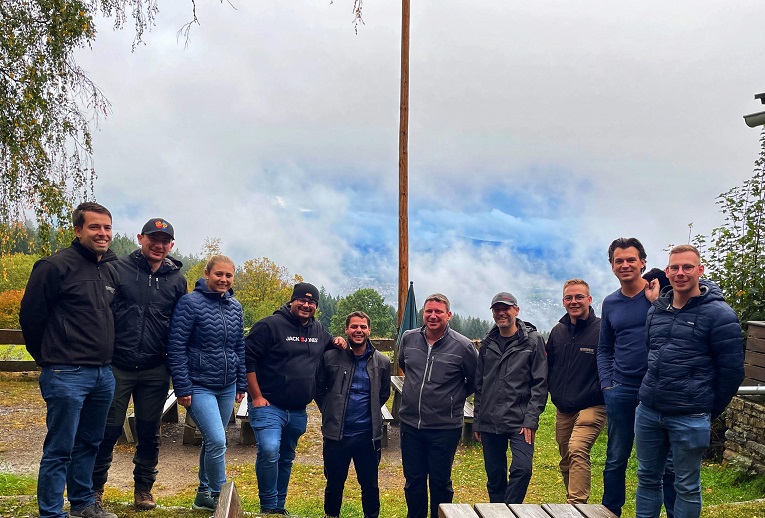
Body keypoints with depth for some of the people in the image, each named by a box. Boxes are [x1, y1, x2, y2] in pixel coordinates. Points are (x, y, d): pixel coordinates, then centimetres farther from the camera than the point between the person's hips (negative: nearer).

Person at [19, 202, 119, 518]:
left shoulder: (111, 271, 12)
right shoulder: (56, 266, -10)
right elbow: (30, 315, -7)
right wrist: (48, 358, 3)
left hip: (103, 374, 7)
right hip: (67, 374, -7)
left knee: (89, 444, 18)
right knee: (60, 448, 1)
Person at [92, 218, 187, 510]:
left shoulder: (176, 280, 6)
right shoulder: (118, 269, -2)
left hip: (155, 372, 2)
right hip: (117, 366, -2)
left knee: (149, 432, 11)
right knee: (108, 429, 5)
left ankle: (143, 489, 26)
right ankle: (95, 487, 23)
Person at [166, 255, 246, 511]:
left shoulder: (235, 307, 8)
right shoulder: (190, 303, -11)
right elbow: (176, 347, -12)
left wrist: (242, 384, 13)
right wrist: (182, 388, -14)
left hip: (227, 388, 6)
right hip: (199, 387, -6)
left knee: (212, 441, 16)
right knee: (217, 441, -13)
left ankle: (204, 493, 31)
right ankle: (219, 497, 4)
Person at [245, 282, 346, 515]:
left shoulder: (318, 330, 11)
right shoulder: (270, 325, -10)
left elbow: (328, 343, 31)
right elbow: (248, 359, -12)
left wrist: (337, 341, 5)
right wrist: (256, 397, -15)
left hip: (298, 412, 6)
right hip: (268, 406, -6)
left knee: (286, 459, 17)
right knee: (269, 451, -24)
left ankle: (279, 507, 32)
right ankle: (268, 506, -7)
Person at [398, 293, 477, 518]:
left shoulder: (463, 346, -11)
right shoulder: (409, 338, 1)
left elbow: (475, 382, 3)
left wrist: (453, 398, 2)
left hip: (445, 428, -3)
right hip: (410, 424, 4)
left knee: (440, 482, 10)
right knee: (413, 480, 15)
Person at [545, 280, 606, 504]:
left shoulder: (601, 330, -8)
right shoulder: (558, 331, 10)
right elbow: (549, 365, 20)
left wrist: (596, 393, -14)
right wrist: (555, 392, 10)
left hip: (591, 407, -6)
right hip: (562, 409, 7)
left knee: (577, 450, -25)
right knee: (566, 460, 13)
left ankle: (577, 504, -22)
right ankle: (573, 504, 28)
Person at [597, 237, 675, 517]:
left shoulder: (661, 293, -3)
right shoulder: (610, 303, 9)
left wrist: (656, 302, -17)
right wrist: (606, 384, 5)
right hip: (621, 392, 4)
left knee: (667, 463, 6)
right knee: (615, 461, 13)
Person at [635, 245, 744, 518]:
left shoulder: (718, 314, -9)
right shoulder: (656, 310, 8)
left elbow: (732, 371, -7)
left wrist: (709, 411, -1)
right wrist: (652, 392, 14)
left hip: (689, 420, -5)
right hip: (648, 412, 6)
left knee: (686, 487, 8)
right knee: (647, 479, 15)